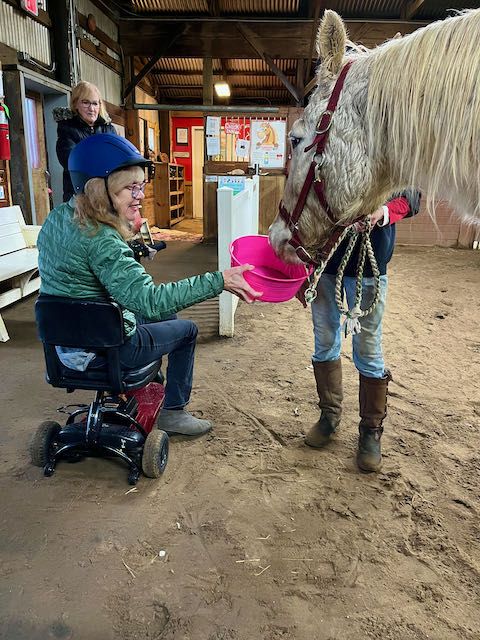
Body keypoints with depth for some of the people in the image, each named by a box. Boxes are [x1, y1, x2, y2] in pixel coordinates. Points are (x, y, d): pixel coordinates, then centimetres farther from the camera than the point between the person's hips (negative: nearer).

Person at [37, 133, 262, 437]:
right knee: (187, 330, 10)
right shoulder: (101, 240, -29)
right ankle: (173, 411, 23)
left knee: (166, 314, 26)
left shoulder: (58, 216, 0)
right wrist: (218, 281, -38)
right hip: (98, 351, -9)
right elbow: (148, 299, -38)